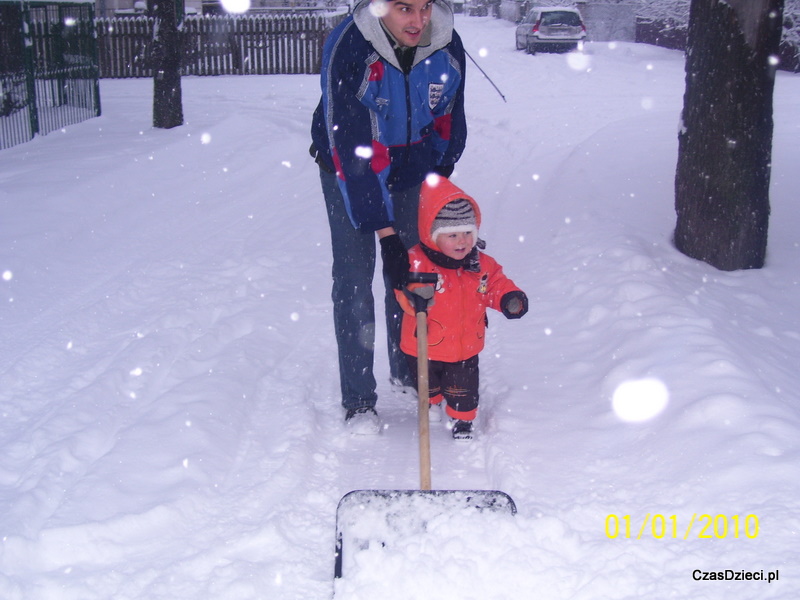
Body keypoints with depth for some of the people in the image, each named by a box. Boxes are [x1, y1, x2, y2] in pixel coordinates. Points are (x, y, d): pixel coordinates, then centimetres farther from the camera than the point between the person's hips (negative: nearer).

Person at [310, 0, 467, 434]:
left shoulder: (447, 45, -18)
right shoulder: (347, 49, -31)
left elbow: (450, 123, 1)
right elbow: (351, 149, -33)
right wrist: (382, 230, -35)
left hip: (414, 172, 4)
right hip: (349, 172, -3)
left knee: (411, 273, 9)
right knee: (353, 280, -6)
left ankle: (408, 371, 30)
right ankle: (358, 399, 5)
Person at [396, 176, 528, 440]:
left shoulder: (482, 264, -6)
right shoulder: (416, 262, -23)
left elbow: (497, 285, 6)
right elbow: (406, 293, -32)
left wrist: (511, 299, -14)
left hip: (466, 347, 2)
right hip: (424, 347, -2)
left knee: (463, 390, 14)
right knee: (428, 384, 24)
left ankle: (462, 419, 41)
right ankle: (432, 403, 56)